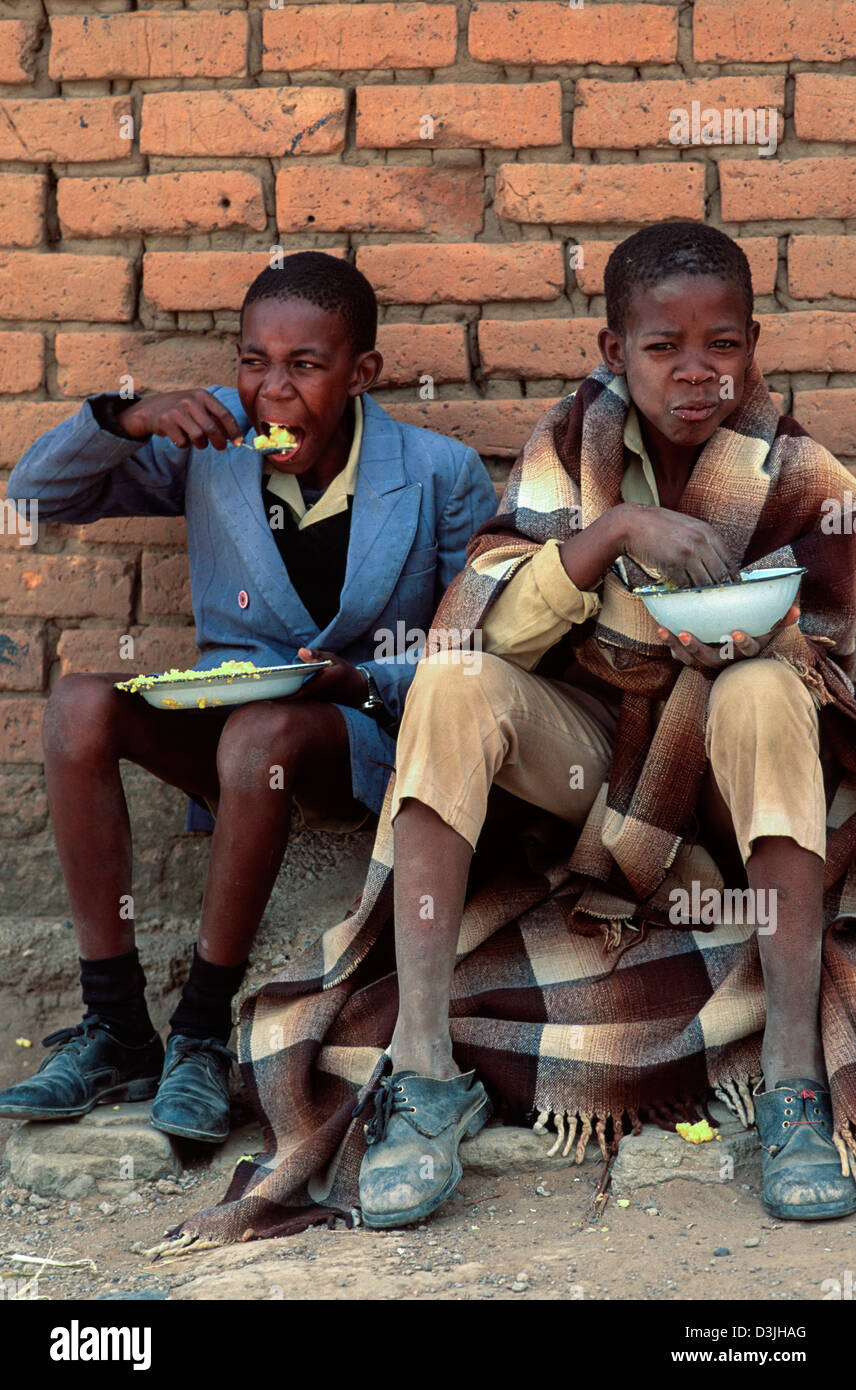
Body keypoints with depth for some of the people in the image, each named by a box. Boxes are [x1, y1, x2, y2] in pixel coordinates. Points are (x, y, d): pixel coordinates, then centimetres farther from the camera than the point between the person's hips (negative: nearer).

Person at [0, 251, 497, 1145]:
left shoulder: (442, 476, -5)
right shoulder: (211, 443, 1)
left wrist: (365, 683, -21)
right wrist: (124, 419, -17)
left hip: (369, 741, -3)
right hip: (227, 725, 4)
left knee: (264, 731, -38)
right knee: (79, 704, -26)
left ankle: (201, 1035, -23)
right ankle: (113, 1030, -22)